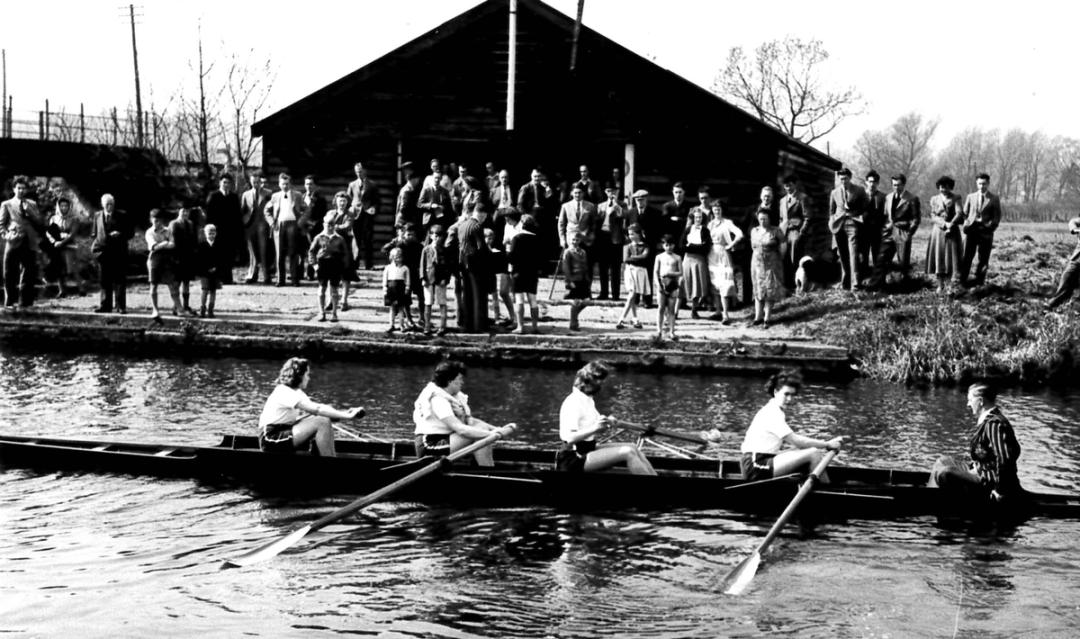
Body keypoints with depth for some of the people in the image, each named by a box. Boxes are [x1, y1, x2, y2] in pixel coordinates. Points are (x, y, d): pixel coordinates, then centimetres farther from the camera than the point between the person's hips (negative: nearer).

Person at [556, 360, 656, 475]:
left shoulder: (587, 400, 12)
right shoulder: (573, 402, -19)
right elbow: (569, 438, -27)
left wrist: (606, 423, 0)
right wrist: (594, 428, -35)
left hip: (587, 450, 10)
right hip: (574, 460, -10)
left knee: (633, 448, 0)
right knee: (628, 453, -19)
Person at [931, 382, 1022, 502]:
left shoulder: (994, 424, -21)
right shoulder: (986, 420, 11)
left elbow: (1004, 460, -29)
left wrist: (999, 491, -23)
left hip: (989, 483, -11)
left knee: (943, 474, -22)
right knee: (943, 461, 16)